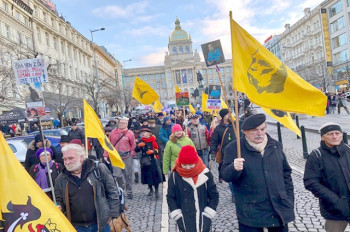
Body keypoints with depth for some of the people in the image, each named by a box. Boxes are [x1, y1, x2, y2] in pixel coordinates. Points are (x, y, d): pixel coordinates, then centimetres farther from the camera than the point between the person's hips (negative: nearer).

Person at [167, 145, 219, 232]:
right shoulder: (175, 176, -8)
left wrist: (208, 215, -4)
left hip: (202, 218, 0)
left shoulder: (206, 174, -7)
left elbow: (214, 195, 1)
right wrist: (178, 217, -5)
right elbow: (170, 197, 1)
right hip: (185, 219, 0)